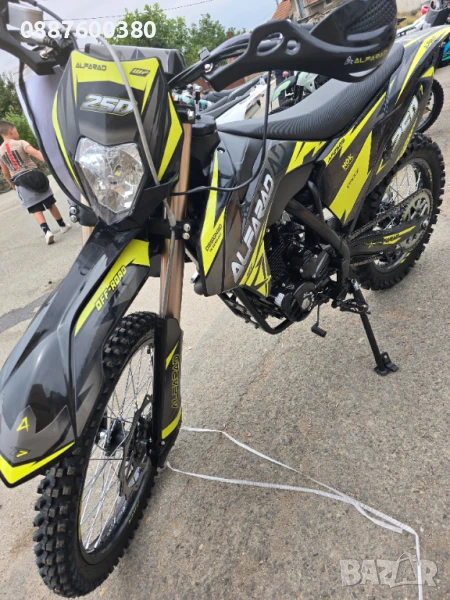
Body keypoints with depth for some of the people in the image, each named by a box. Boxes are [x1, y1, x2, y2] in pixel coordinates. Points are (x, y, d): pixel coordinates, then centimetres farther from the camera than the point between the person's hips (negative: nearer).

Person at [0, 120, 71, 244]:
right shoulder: (20, 143, -4)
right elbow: (36, 153, -20)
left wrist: (13, 186, 26)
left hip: (19, 182, 3)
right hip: (33, 175, -3)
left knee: (35, 209, 1)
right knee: (50, 203, 11)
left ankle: (46, 231, -18)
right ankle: (63, 226, 21)